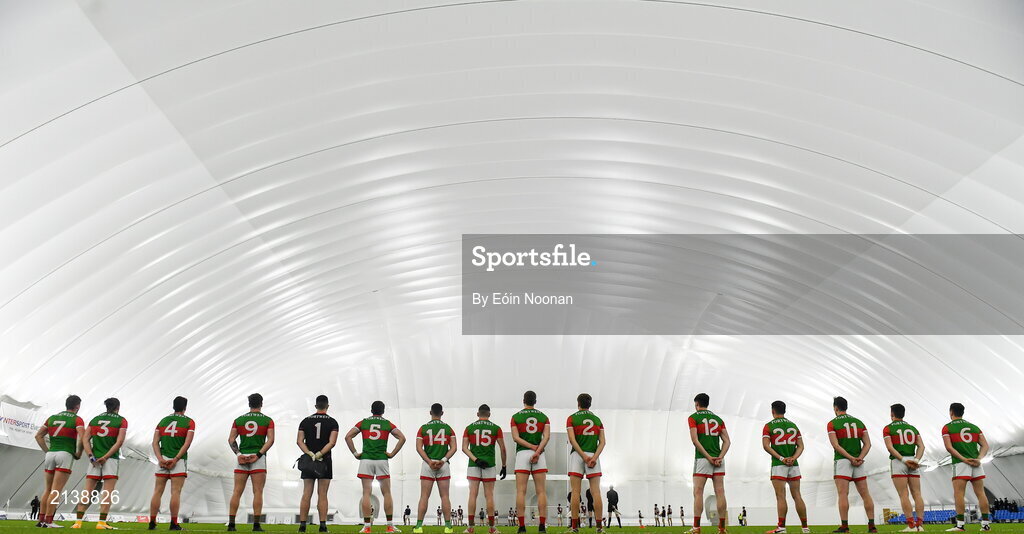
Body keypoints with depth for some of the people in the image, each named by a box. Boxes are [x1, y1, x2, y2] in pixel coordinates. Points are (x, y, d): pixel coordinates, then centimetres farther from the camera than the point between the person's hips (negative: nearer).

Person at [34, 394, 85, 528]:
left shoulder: (52, 417, 16)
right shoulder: (77, 419, -1)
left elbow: (38, 436, 16)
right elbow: (82, 437, -15)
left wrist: (47, 450, 15)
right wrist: (78, 453, -2)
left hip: (50, 454, 5)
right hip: (65, 454, -5)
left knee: (48, 489, 14)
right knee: (56, 491, -5)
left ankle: (41, 519, 14)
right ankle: (48, 521, -7)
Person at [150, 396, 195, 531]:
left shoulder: (163, 421, 13)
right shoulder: (189, 422, 1)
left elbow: (155, 442, 5)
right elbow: (187, 443, -10)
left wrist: (161, 459, -3)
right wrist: (175, 459, -9)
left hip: (162, 460, 4)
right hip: (179, 460, -4)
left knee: (157, 492, 8)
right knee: (176, 492, -4)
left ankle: (152, 523, 10)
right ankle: (174, 524, -5)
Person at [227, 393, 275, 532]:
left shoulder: (239, 419, 10)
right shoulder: (267, 420, 3)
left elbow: (231, 439, 3)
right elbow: (270, 440, -8)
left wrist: (238, 454, -2)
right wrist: (258, 454, -10)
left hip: (242, 458, 2)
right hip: (259, 459, -2)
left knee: (237, 492, 6)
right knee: (258, 492, -1)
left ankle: (231, 524, 5)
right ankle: (256, 525, -3)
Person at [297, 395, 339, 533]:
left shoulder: (306, 421, 7)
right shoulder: (332, 422, 0)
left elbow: (299, 441, -2)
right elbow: (332, 442, -12)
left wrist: (310, 454, -10)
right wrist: (319, 454, -14)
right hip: (325, 461, -2)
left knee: (306, 494, 5)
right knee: (322, 495, 1)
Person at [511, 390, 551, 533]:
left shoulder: (516, 417, 6)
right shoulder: (543, 417, 10)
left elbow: (515, 437, -5)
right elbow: (547, 436, -5)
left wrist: (533, 447, -7)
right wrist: (538, 450, -11)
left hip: (522, 453, -1)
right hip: (539, 455, 1)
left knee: (520, 491, -1)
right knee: (541, 491, 2)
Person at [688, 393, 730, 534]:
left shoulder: (693, 418, 1)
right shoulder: (718, 419, 16)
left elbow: (695, 440, -10)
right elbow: (727, 441, 6)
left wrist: (708, 457, -10)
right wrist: (720, 457, -3)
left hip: (702, 459, -4)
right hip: (718, 459, 5)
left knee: (698, 492, -4)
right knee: (720, 493, 4)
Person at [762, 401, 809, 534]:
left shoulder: (769, 426, -1)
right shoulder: (793, 425, 13)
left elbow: (766, 445, -12)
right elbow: (800, 446, 7)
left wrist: (781, 458, -12)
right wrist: (793, 458, -6)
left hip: (778, 465, -4)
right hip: (794, 465, 5)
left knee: (780, 496, -6)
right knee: (797, 495, 9)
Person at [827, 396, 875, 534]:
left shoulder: (832, 423, -2)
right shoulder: (859, 422, 13)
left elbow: (835, 445, -12)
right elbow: (867, 444, 5)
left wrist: (851, 458, -12)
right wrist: (860, 458, -6)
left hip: (842, 461, -5)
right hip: (859, 463, 5)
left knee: (843, 494, -6)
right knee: (865, 494, 8)